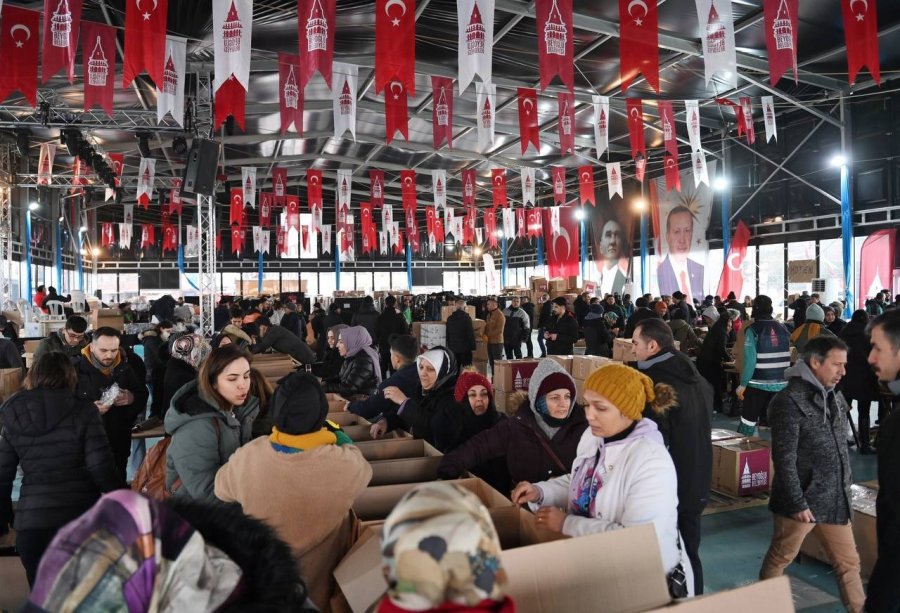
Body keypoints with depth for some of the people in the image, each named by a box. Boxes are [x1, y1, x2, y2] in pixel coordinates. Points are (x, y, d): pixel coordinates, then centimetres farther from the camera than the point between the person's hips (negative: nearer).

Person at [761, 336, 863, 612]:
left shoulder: (835, 397, 8)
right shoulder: (790, 400, -18)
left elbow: (839, 448, 17)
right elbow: (784, 458, -19)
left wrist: (845, 490, 16)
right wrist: (798, 503, -19)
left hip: (835, 500, 7)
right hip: (802, 501, -7)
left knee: (849, 562, 15)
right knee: (779, 559, 10)